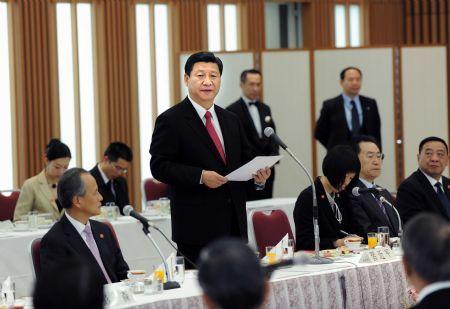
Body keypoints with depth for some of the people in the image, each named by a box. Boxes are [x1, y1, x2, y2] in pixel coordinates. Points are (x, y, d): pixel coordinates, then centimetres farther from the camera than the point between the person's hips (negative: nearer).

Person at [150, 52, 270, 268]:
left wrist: (257, 173, -1)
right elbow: (159, 167, -10)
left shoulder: (231, 120, 17)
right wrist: (200, 176, -21)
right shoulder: (170, 121, -4)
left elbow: (245, 159, 22)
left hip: (234, 225, 6)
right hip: (197, 226, -6)